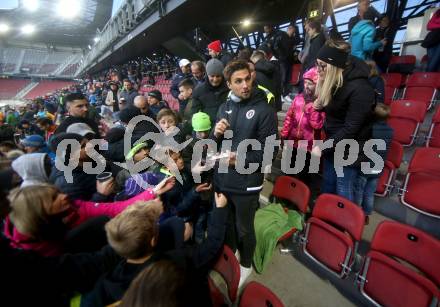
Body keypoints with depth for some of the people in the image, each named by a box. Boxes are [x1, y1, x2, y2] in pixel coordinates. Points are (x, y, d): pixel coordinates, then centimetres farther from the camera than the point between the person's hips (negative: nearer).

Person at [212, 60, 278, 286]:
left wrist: (241, 159, -24)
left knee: (244, 229, 15)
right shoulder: (224, 107, 6)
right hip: (222, 178, 5)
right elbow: (215, 144, 11)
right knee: (225, 223, 23)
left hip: (246, 183, -5)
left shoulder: (264, 110, -12)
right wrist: (217, 134, -11)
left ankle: (246, 265, 43)